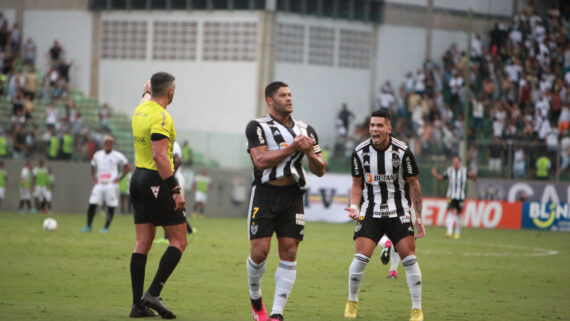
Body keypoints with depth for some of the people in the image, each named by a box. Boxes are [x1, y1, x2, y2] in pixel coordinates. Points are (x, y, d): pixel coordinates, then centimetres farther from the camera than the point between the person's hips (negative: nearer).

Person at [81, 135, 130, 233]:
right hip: (99, 184, 3)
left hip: (111, 185, -3)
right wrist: (94, 178, 11)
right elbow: (93, 168, 25)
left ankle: (106, 227, 6)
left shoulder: (117, 156, -3)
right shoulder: (97, 155, 10)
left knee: (111, 207, -2)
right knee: (92, 205, -4)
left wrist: (119, 178, -5)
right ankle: (88, 226, 5)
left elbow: (127, 167, 1)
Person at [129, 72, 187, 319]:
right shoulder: (161, 117, -16)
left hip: (138, 177, 9)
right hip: (157, 181, -9)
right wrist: (176, 190, -24)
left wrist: (147, 91, 56)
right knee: (178, 241, -2)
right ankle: (153, 293, -13)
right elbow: (160, 155, -24)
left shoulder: (140, 111, 9)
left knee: (143, 242, 7)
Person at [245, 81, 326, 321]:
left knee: (289, 254, -5)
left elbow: (320, 170, 13)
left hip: (292, 196, 3)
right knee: (260, 251, -9)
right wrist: (292, 148, -16)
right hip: (265, 194, -3)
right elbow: (261, 161, -14)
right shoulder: (257, 127, 1)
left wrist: (310, 153, -7)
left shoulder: (305, 130, 13)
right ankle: (255, 297, 19)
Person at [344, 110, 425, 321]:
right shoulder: (360, 152, -3)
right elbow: (357, 184, 8)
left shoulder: (402, 151, -8)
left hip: (398, 212, -1)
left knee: (409, 257, -9)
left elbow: (413, 184, 1)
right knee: (361, 256, -12)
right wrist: (354, 207, -9)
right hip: (370, 212, 1)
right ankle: (352, 302, 9)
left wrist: (418, 216, -3)